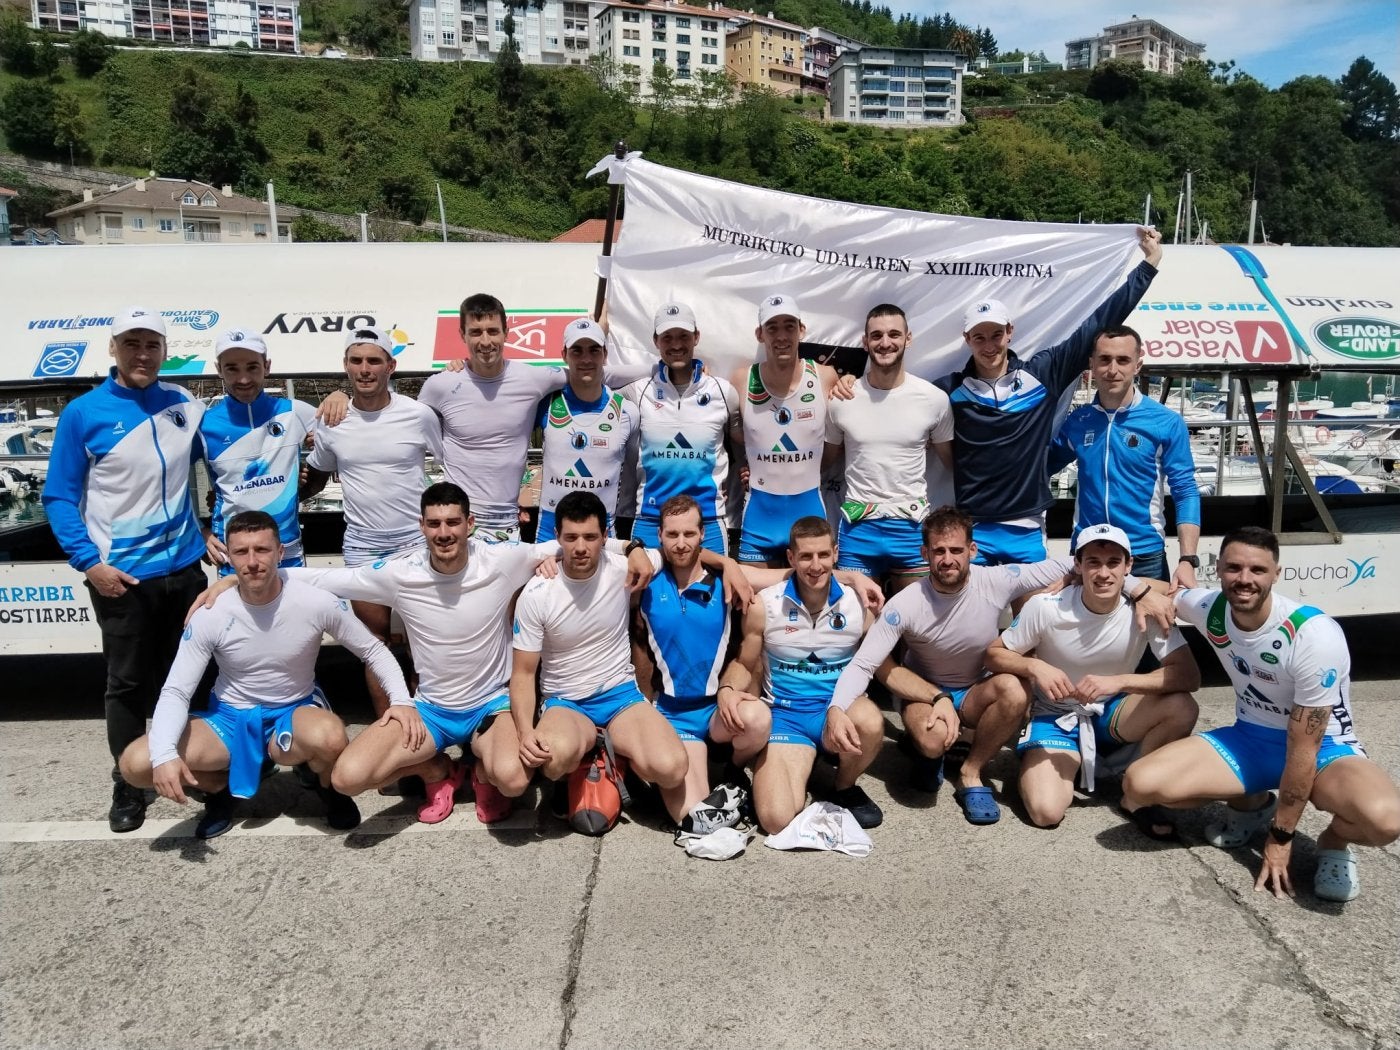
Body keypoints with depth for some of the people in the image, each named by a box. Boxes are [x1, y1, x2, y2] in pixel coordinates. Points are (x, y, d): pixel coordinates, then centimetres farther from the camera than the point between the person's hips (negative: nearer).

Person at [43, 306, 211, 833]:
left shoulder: (186, 406, 4)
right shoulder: (83, 413, -5)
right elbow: (59, 497, -3)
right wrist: (89, 561, -13)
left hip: (184, 568, 3)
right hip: (121, 576, -3)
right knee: (128, 684, 7)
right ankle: (127, 785, 22)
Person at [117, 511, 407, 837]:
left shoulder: (317, 603, -18)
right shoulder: (210, 615, -16)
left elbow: (374, 651, -5)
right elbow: (175, 692, -14)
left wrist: (402, 702, -19)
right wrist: (164, 755, -32)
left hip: (296, 712, -2)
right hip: (231, 717, 2)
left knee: (330, 738, -39)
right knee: (136, 763, -21)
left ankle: (329, 787, 1)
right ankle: (222, 786, 12)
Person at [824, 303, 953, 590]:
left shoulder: (934, 399, -4)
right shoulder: (841, 400, -3)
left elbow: (951, 461, 8)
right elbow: (823, 458, 10)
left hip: (913, 526, 0)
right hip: (858, 526, 0)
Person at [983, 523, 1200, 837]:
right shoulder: (1046, 606, -21)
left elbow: (1189, 675, -24)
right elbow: (994, 655, -10)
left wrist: (1118, 682, -36)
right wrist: (1034, 666, -31)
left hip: (1111, 712, 2)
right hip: (1054, 716, -2)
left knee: (1181, 707, -28)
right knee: (1046, 811, -24)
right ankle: (1072, 763, 12)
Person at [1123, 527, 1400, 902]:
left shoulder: (1315, 635, -27)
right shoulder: (1208, 608, -13)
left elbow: (1303, 750, -22)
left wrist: (1280, 839, -17)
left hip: (1323, 749, -4)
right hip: (1248, 739, 5)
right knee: (1140, 784, -19)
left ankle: (1336, 840, 0)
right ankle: (1250, 804, 11)